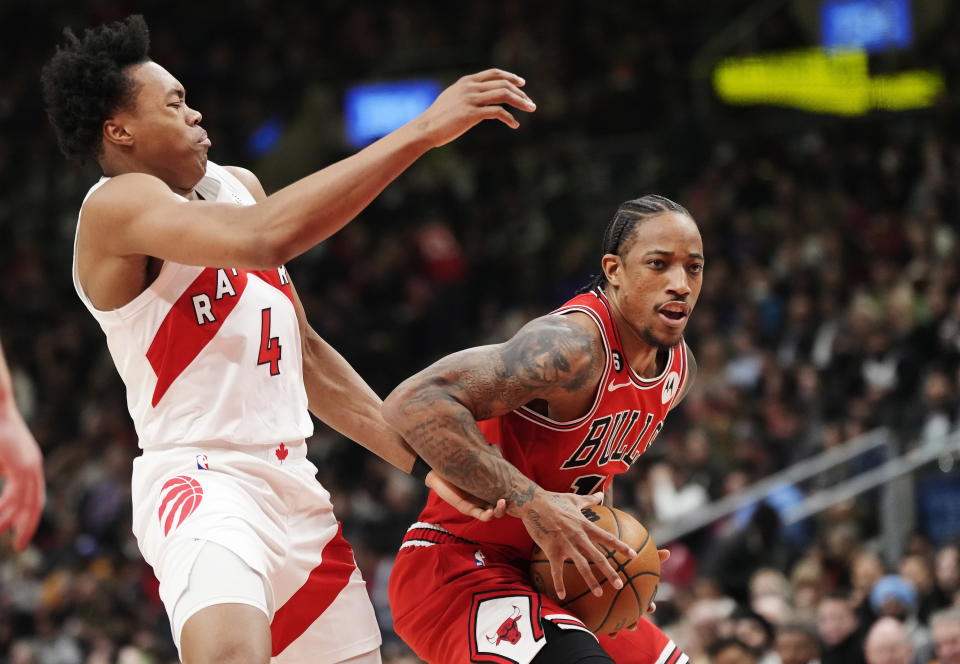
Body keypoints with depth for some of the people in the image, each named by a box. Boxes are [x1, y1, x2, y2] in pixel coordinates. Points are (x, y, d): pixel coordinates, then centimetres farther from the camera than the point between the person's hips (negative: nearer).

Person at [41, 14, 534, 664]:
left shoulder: (238, 185, 16)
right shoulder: (116, 207, -12)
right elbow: (265, 239, -30)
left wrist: (420, 457, 14)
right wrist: (422, 131, -30)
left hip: (294, 484, 9)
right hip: (202, 481, -9)